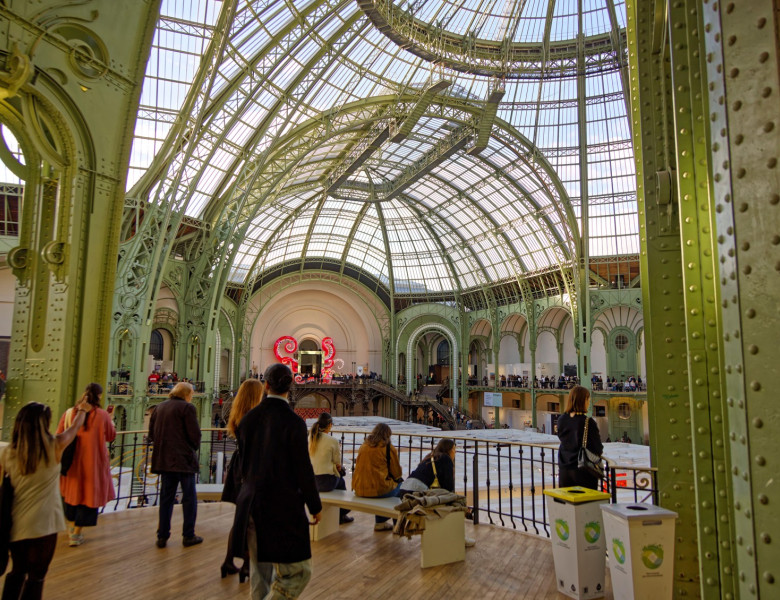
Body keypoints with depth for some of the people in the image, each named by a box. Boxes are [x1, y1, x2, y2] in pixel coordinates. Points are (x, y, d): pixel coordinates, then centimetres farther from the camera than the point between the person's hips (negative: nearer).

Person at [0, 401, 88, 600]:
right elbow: (75, 426, 7)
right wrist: (82, 410, 26)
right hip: (43, 524, -4)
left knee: (17, 571, 23)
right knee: (36, 576, 12)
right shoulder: (55, 447, -12)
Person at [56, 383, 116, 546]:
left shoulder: (69, 413, -5)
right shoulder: (102, 415, -12)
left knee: (72, 491, 23)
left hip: (71, 460, 4)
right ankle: (76, 534, 9)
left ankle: (72, 525, 37)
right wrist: (111, 422, 13)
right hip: (93, 461, -4)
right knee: (89, 494, 7)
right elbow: (111, 436, -1)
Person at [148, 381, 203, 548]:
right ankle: (188, 536, 11)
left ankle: (162, 536, 15)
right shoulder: (187, 407, -10)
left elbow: (152, 433, 13)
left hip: (164, 459, 6)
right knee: (189, 498, 5)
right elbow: (194, 434, -13)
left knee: (166, 498, 13)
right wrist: (194, 448, 5)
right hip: (184, 459, -6)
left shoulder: (160, 407, 10)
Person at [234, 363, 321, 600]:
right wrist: (315, 506, -1)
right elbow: (303, 469, -13)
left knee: (259, 569, 20)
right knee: (298, 571, 6)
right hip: (283, 506, -6)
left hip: (252, 504, 6)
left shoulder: (248, 418, 0)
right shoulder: (294, 422, -16)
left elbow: (244, 461, 10)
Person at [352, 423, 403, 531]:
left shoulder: (364, 445, 9)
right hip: (377, 490, -6)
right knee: (399, 483, 18)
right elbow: (397, 473, -1)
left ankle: (380, 522, 32)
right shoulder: (388, 447, -6)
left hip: (359, 489, 6)